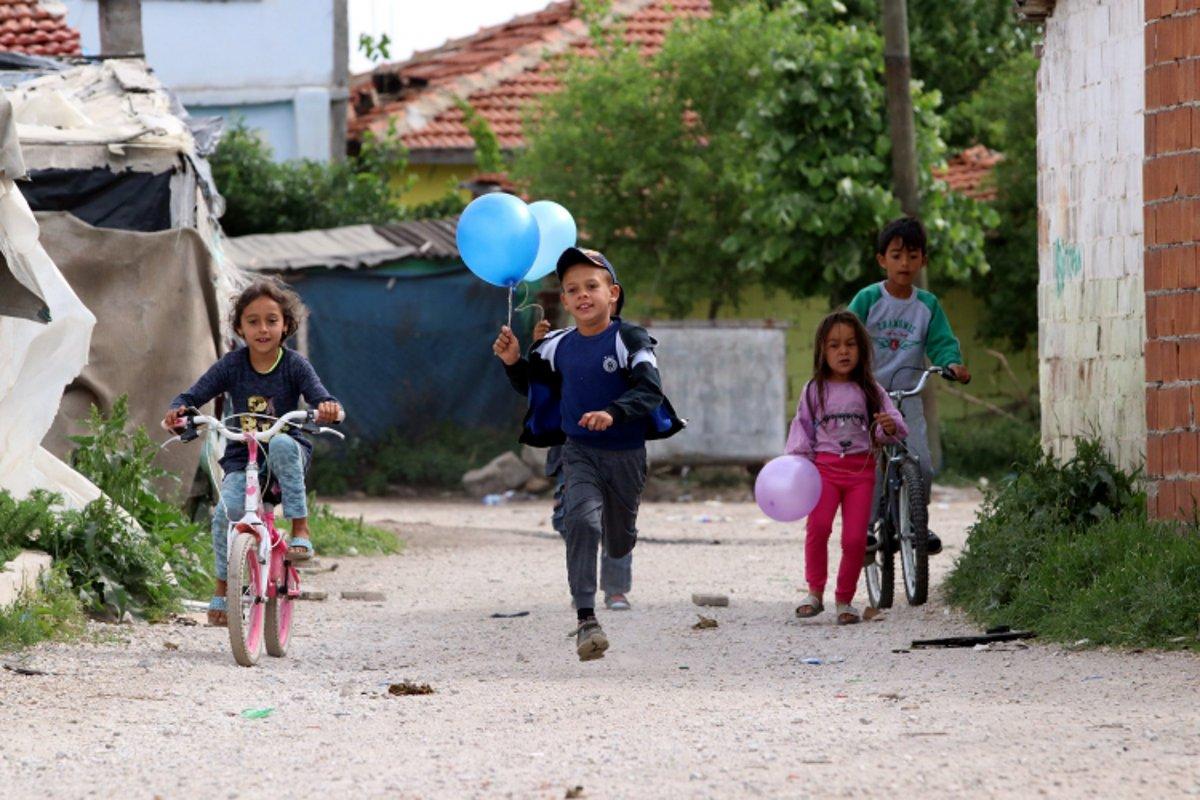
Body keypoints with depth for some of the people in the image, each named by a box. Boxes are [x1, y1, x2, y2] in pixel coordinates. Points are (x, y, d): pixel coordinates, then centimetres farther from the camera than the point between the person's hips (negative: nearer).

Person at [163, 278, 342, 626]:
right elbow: (193, 395, -3)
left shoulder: (294, 365, -5)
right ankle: (222, 588, -6)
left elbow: (321, 398, -15)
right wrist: (178, 410, -26)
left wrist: (330, 408, -40)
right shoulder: (232, 365, -2)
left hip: (286, 451, -1)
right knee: (226, 511, -26)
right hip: (241, 457, 1)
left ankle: (300, 529, -27)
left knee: (283, 445, -39)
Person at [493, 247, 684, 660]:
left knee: (619, 544, 15)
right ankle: (585, 618, -26)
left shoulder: (629, 340, -13)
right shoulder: (557, 347, 0)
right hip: (579, 451, 1)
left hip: (625, 452, -1)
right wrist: (513, 362, -3)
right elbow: (530, 386, 17)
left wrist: (614, 413, -39)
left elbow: (650, 391, -23)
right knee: (581, 521, -23)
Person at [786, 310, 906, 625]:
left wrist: (890, 427, -20)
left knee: (855, 537, -6)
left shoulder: (870, 392, 8)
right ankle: (815, 592, -12)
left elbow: (897, 427, 3)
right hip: (825, 466, -1)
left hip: (860, 469, 1)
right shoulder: (814, 391, 7)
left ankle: (844, 599, 10)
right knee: (818, 525, -23)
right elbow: (801, 432, 10)